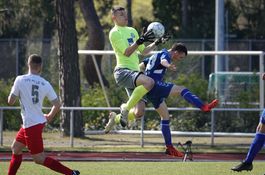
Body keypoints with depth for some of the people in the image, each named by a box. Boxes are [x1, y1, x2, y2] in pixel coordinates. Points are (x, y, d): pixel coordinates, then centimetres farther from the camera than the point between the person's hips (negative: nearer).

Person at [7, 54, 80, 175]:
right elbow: (57, 104, 1)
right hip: (39, 122, 7)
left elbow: (10, 101, -8)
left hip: (31, 124, -7)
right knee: (15, 148, 23)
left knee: (39, 159, -4)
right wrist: (49, 117, 20)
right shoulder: (45, 84, 1)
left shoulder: (20, 80, -12)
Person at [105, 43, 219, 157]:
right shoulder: (165, 54, -6)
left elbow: (140, 66, 31)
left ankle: (169, 147, 15)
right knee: (182, 90, -22)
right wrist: (168, 65, -55)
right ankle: (204, 107, -40)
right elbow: (163, 61, -33)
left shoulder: (156, 55, 23)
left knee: (165, 116, 13)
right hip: (155, 86, -10)